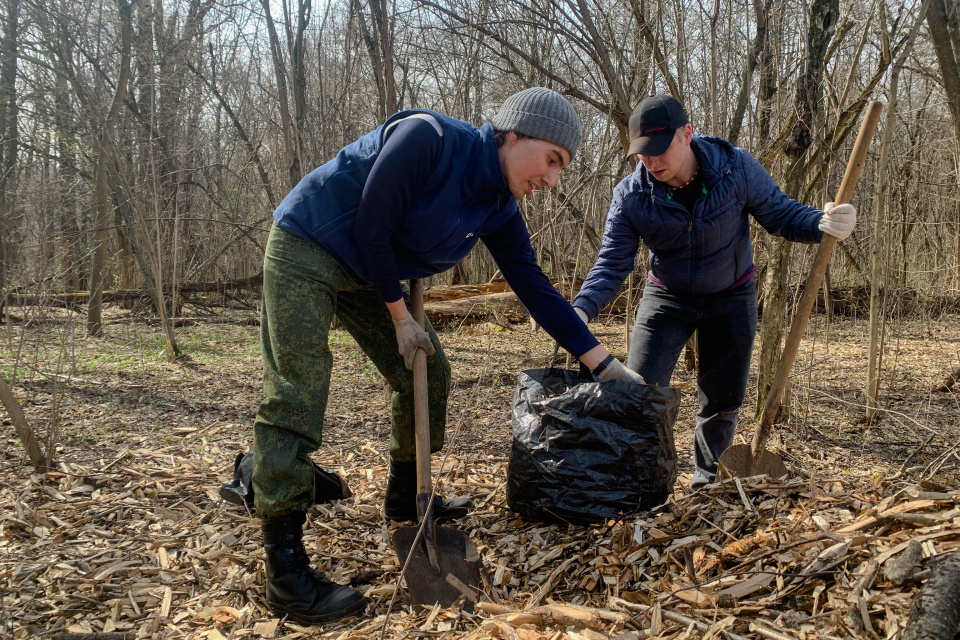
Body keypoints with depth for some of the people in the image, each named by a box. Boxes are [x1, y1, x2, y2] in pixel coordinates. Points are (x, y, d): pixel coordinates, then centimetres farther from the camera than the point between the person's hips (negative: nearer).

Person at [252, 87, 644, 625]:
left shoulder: (500, 210, -2)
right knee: (297, 397, -14)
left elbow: (537, 290, 0)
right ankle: (285, 571, -11)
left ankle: (405, 497, 28)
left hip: (368, 273, 8)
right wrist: (400, 315, -14)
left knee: (428, 370, 8)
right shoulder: (427, 138, -26)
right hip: (307, 249, -8)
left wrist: (606, 364, 0)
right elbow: (371, 226, -23)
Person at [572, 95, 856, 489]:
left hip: (731, 298, 1)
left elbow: (781, 214, -12)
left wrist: (823, 223, -35)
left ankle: (707, 482, 28)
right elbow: (612, 264, -18)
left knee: (722, 402, 8)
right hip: (667, 298, 0)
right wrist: (581, 310, -36)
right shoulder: (631, 195, -19)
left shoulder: (736, 168, -20)